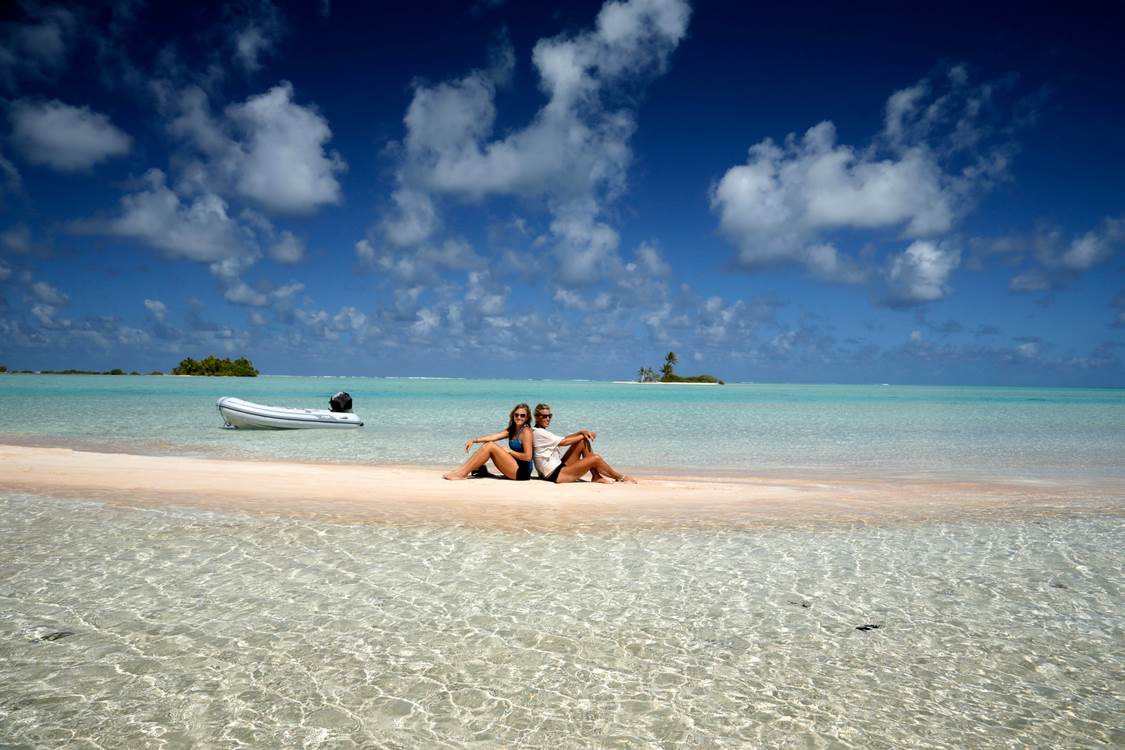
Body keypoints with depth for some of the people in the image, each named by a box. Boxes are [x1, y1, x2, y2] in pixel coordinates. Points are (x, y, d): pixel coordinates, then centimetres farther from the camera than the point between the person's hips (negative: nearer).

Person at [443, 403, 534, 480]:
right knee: (488, 444, 5)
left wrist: (509, 451, -9)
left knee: (490, 446, -13)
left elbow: (528, 457, -18)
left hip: (522, 472, -8)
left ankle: (462, 473, -13)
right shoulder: (512, 430, 15)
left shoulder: (526, 431, -10)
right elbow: (493, 437, 3)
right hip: (515, 470, 8)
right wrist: (473, 440, -9)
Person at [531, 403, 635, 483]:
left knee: (583, 441, 6)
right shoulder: (538, 432, -15)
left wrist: (581, 432, -7)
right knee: (596, 458, -13)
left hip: (559, 467, 10)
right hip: (555, 475, -10)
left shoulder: (542, 432, 16)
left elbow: (563, 439, 9)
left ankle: (596, 476, 4)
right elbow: (565, 442, -15)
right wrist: (583, 435, -2)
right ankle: (621, 478, 10)